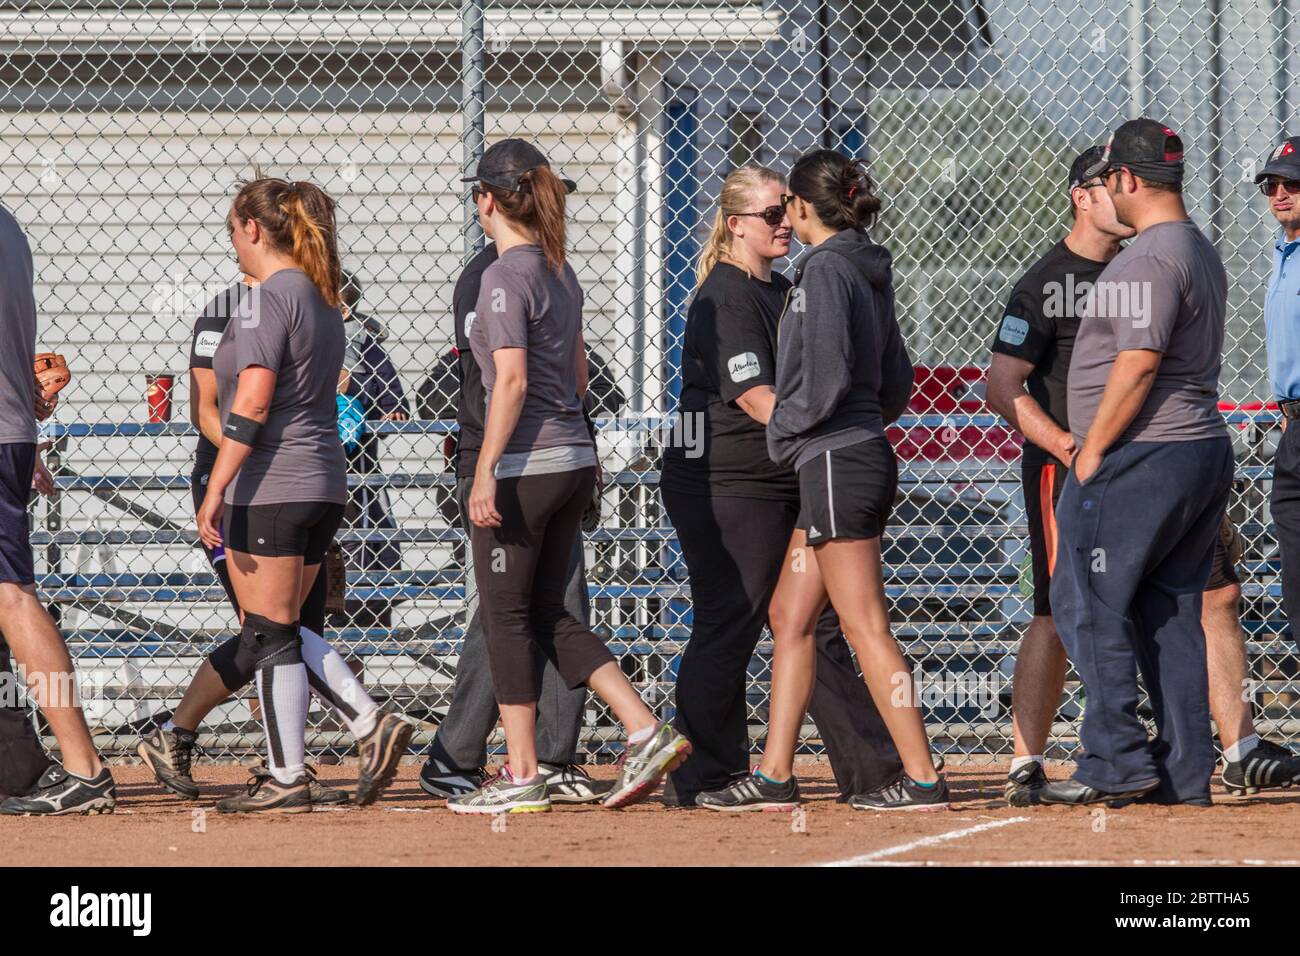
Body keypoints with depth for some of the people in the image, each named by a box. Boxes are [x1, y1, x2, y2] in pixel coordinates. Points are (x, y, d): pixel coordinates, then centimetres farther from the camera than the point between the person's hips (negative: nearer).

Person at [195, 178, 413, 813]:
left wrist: (215, 490, -19)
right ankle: (373, 725, 5)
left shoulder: (271, 296, -12)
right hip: (323, 486, 9)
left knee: (270, 634, -3)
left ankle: (287, 778, -1)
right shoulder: (322, 298, 15)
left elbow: (252, 404, -20)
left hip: (270, 488, -9)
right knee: (284, 631, 16)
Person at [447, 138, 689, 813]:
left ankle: (522, 775, 2)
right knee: (548, 614, 14)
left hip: (525, 465, -8)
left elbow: (513, 381, -20)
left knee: (506, 617, 1)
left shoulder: (505, 276, -12)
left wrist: (486, 470, -20)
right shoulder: (562, 273, 13)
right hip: (576, 458, 8)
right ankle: (645, 732, 4)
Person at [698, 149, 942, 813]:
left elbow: (825, 380, -20)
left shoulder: (825, 270, -13)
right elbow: (898, 380, 19)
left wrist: (782, 432, -5)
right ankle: (775, 773, 13)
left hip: (836, 460, -10)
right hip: (867, 453, 10)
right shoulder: (870, 273, 15)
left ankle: (922, 777, -10)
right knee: (790, 616, 12)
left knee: (865, 627, -9)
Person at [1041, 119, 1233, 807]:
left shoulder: (1148, 260, -16)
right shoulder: (1202, 253, 17)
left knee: (1088, 603, -5)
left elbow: (1139, 363, -22)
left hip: (1139, 460, -10)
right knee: (1172, 614, 11)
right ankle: (1185, 773, 11)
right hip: (1204, 451, 10)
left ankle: (1118, 761, -9)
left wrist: (1092, 450, -16)